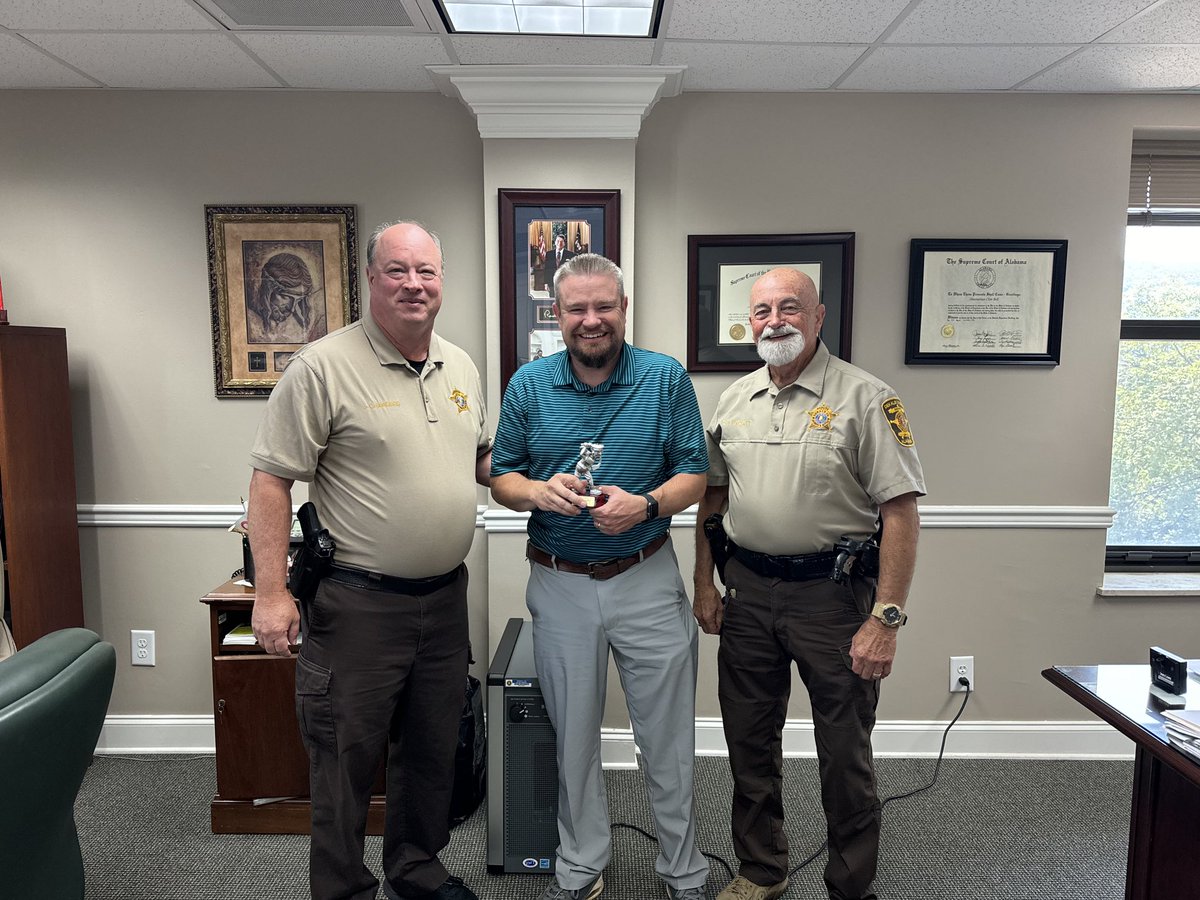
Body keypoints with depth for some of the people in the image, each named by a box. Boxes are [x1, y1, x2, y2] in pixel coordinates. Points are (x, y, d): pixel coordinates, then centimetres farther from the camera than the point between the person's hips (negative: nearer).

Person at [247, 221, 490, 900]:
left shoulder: (462, 367, 9)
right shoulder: (323, 367, -11)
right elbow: (272, 480, -11)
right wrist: (272, 592, -15)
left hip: (445, 596, 6)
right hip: (359, 603, -6)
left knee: (434, 748, 20)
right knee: (347, 757, 8)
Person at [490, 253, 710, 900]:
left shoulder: (666, 378, -3)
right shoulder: (529, 384, 1)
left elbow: (693, 476, -2)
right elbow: (501, 478, 5)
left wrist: (646, 505, -21)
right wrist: (539, 491, -17)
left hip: (647, 579, -1)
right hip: (560, 584, 1)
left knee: (668, 742, 9)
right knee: (574, 737, 16)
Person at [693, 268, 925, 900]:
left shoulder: (865, 398, -9)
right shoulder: (733, 399, 8)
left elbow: (901, 512, -13)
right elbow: (712, 496, 14)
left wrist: (886, 618, -18)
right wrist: (704, 584, 10)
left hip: (832, 593, -5)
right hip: (746, 592, 5)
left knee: (844, 752, 8)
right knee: (749, 741, 17)